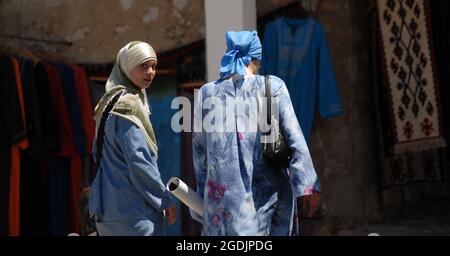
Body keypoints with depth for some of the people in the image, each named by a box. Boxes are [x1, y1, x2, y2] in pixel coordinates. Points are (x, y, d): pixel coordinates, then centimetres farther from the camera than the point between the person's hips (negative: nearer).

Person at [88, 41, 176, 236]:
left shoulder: (112, 102, 16)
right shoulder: (128, 104, -12)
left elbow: (98, 153, 22)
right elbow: (138, 160, -19)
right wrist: (165, 200, -11)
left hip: (111, 206, 10)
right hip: (133, 208, -10)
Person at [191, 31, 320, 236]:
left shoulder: (206, 93, 5)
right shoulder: (273, 86, -1)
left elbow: (200, 150, 10)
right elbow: (295, 139, -6)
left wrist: (202, 197, 18)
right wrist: (307, 185, -3)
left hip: (224, 195, 1)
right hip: (268, 192, -1)